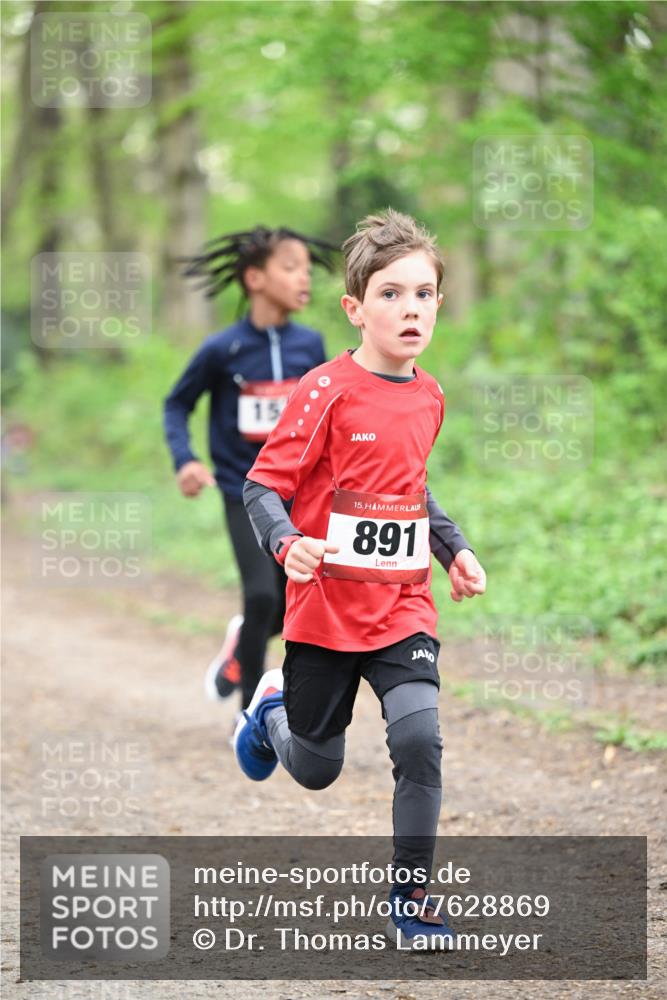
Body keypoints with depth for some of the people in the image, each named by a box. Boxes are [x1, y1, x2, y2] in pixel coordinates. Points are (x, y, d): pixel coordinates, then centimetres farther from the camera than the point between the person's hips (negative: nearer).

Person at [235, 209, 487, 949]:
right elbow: (262, 486, -14)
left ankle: (410, 901, -3)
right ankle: (272, 708, 48)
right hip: (325, 610, -3)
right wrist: (287, 545, -32)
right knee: (315, 770, 12)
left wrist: (454, 549, 10)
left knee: (419, 738, -18)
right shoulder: (328, 391, -15)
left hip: (402, 608, 3)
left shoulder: (429, 397, 3)